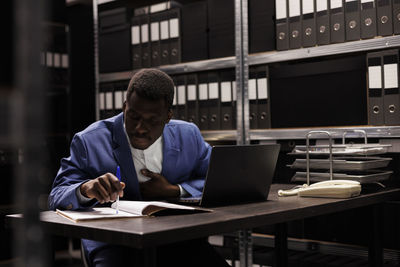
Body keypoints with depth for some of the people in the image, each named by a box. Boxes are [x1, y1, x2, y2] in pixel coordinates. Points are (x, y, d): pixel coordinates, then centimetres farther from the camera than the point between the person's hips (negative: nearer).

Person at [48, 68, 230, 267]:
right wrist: (85, 189, -26)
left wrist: (174, 191, -6)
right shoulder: (89, 142, -1)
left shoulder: (189, 136, 7)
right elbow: (57, 199, -2)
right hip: (114, 244, -2)